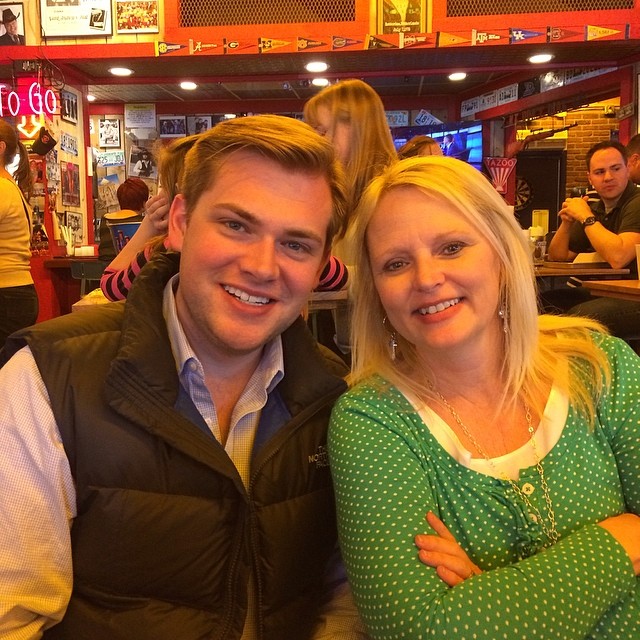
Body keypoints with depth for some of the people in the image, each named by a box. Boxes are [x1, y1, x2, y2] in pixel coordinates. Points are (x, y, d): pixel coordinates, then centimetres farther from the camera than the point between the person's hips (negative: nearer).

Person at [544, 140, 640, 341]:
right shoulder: (596, 209, 12)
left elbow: (618, 258, -29)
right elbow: (557, 258, 15)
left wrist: (586, 217, -17)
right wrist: (566, 222, -4)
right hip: (601, 293, 8)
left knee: (580, 315, -33)